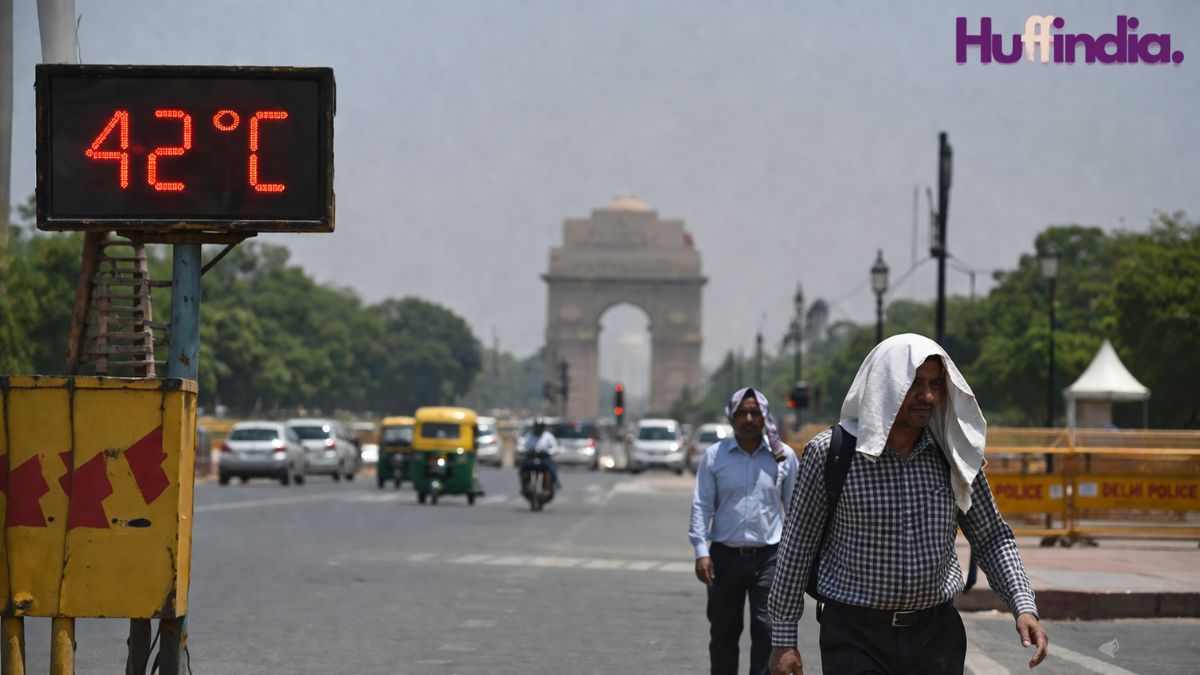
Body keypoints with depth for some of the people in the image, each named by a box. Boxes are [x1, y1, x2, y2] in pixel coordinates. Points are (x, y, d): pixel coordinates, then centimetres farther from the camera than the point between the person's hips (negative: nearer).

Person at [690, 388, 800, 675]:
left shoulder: (784, 456, 4)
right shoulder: (714, 456, 3)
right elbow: (701, 506, 3)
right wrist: (701, 551, -7)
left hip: (769, 557, -1)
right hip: (725, 556, 1)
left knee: (767, 630, -8)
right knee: (723, 632, 8)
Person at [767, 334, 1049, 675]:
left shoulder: (952, 455, 3)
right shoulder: (829, 453, -6)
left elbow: (992, 538, 11)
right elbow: (797, 546, 0)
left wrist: (1024, 607, -4)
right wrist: (783, 638, 0)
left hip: (937, 634, 4)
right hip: (856, 638, -3)